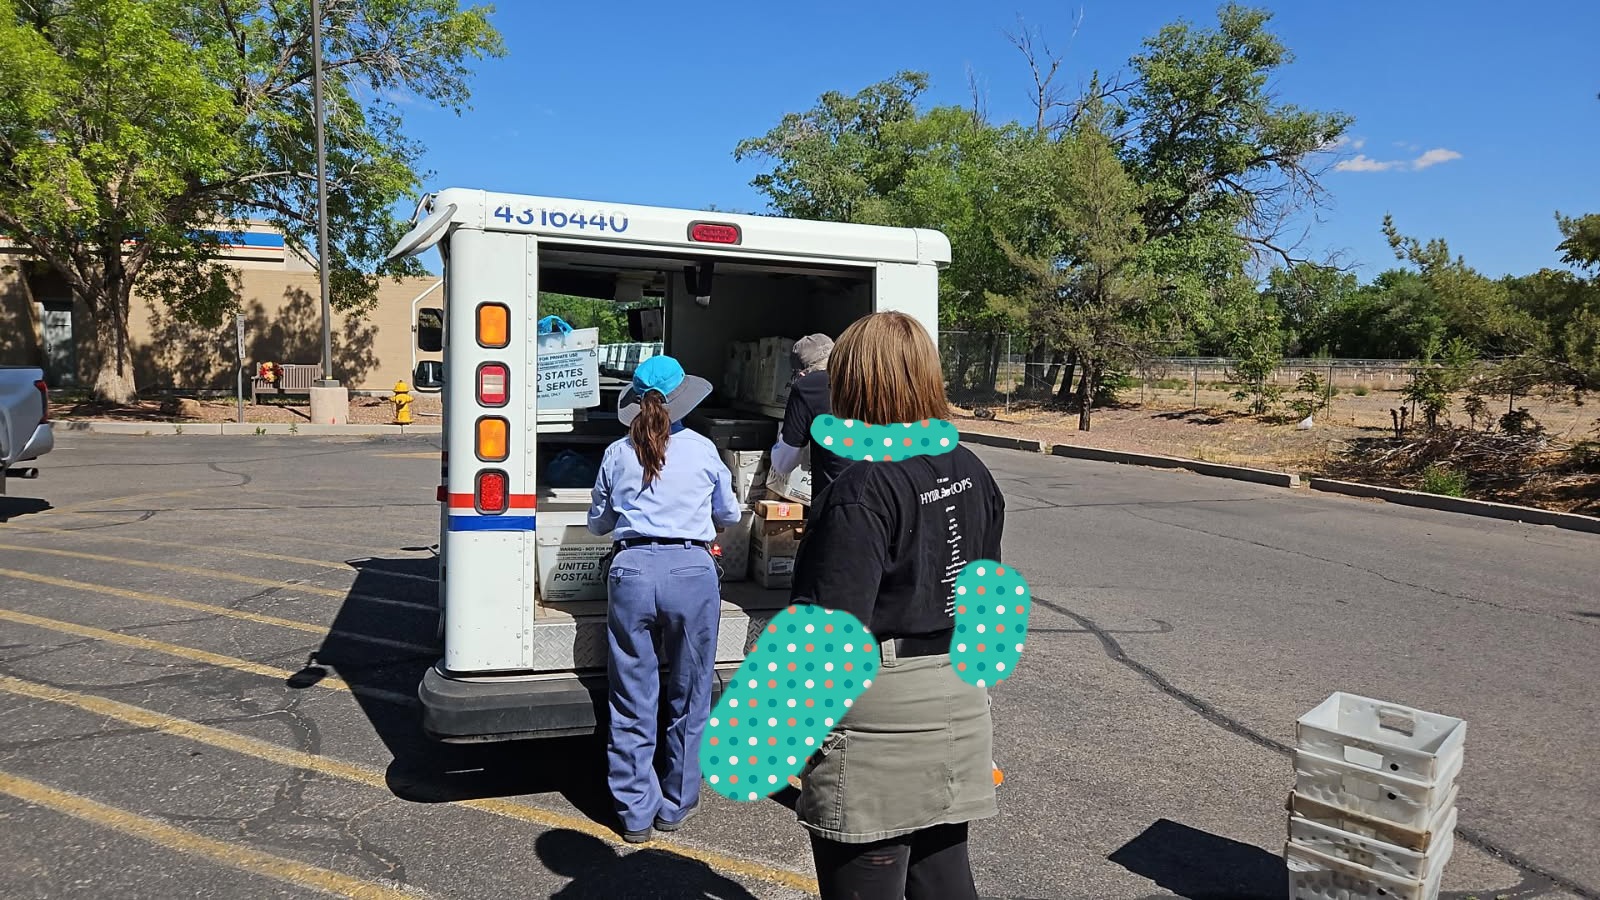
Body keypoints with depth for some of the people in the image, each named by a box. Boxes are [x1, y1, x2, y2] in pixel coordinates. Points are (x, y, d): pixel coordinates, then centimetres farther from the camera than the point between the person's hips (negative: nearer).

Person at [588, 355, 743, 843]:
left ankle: (636, 812, 20)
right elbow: (729, 514, 20)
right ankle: (677, 805, 25)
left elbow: (598, 522, 20)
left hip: (631, 570, 1)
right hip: (691, 571, -1)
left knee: (633, 699, 10)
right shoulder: (703, 450, 5)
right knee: (688, 697, 13)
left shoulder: (617, 454, 7)